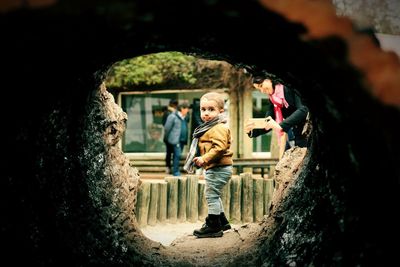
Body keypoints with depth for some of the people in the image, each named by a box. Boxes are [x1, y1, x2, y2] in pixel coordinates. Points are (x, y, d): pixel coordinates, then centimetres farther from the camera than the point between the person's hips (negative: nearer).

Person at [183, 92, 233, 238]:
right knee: (213, 196, 21)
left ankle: (213, 227, 1)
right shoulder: (208, 128, 16)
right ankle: (222, 222, 33)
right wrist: (202, 159, 15)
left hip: (218, 169, -11)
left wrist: (204, 159, -26)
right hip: (214, 169, 11)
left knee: (211, 195, -7)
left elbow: (219, 148, -28)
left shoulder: (219, 128, -18)